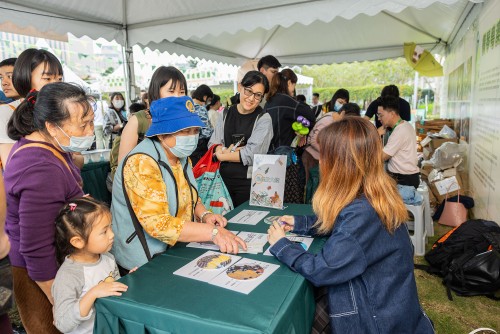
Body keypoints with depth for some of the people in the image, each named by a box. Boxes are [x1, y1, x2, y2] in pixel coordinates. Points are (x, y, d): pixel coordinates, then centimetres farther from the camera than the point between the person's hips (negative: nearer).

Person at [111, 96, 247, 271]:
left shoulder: (181, 155, 6)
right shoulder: (141, 164, -21)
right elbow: (157, 223, -29)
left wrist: (204, 214, -1)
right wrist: (212, 231, -31)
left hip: (179, 247, 8)